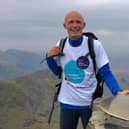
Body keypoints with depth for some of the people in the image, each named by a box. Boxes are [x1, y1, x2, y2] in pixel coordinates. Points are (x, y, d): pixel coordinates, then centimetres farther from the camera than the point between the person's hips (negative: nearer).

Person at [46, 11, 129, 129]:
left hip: (90, 102, -2)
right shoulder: (61, 45, -4)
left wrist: (117, 92, -26)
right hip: (67, 103, 3)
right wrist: (49, 57, -10)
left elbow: (106, 73, -10)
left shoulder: (95, 45, -13)